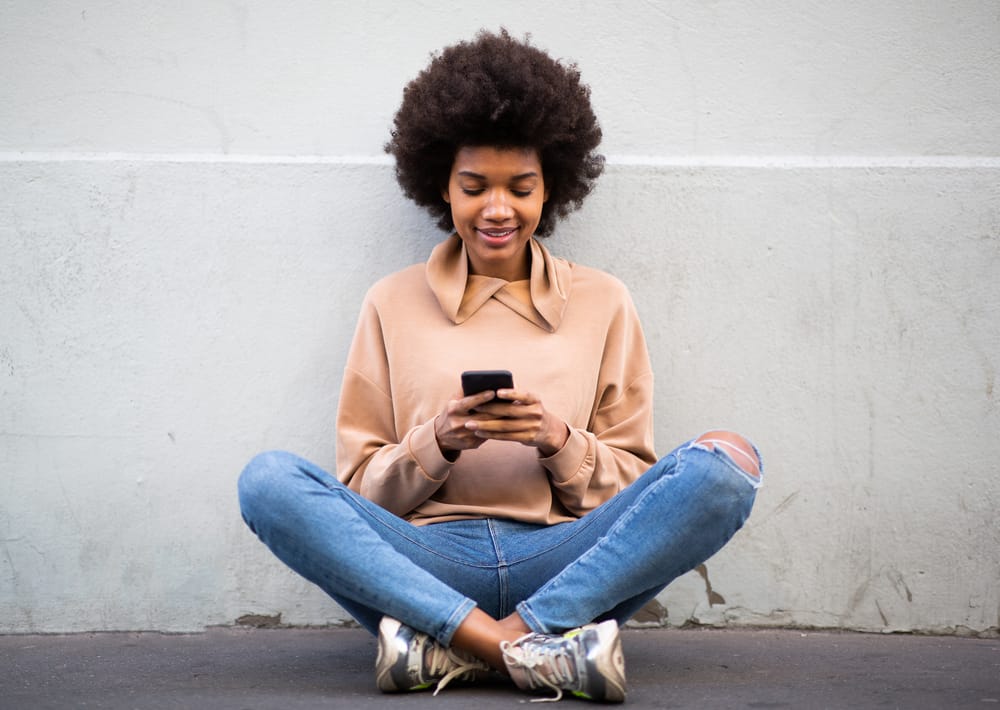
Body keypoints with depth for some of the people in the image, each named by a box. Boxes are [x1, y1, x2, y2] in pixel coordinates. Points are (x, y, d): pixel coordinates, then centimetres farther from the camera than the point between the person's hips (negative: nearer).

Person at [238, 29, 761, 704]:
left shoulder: (603, 303, 15)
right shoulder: (394, 306, 14)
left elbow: (634, 487, 12)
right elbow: (362, 493, 10)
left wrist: (557, 441, -8)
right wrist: (439, 440, -9)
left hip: (561, 560, 1)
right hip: (429, 558, 0)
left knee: (725, 464, -25)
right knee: (268, 479, -26)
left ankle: (448, 647, -29)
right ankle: (544, 648, -34)